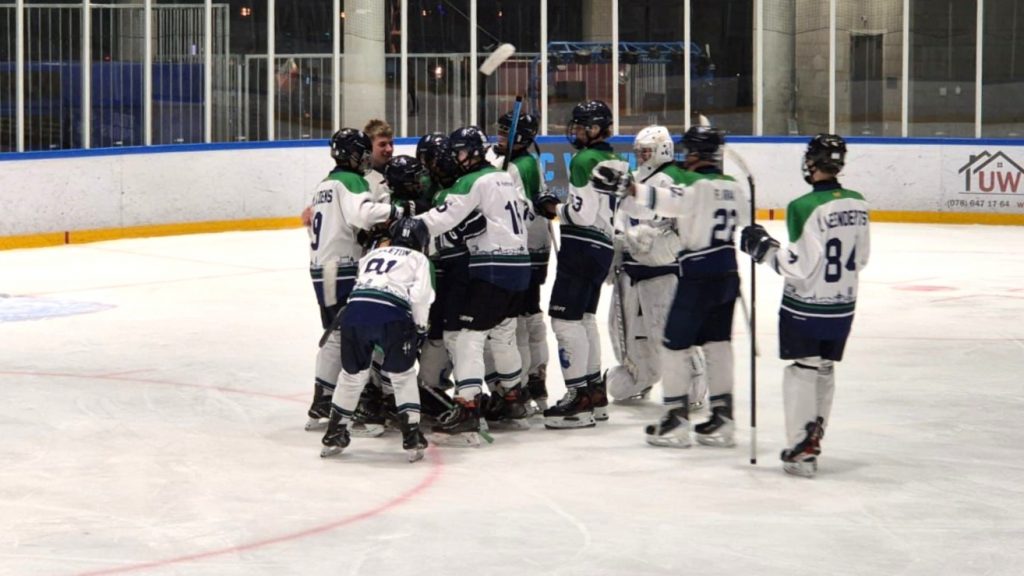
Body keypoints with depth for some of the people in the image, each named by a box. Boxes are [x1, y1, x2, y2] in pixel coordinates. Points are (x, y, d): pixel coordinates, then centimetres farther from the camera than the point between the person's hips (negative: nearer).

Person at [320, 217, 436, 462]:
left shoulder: (373, 254, 34)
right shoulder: (418, 258, 20)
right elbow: (419, 295, 6)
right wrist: (420, 327, 16)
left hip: (355, 310, 4)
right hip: (390, 315, -3)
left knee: (352, 374, 21)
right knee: (403, 376, 14)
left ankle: (333, 435, 28)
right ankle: (412, 438, 9)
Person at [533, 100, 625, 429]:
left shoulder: (584, 160, -13)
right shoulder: (613, 161, 15)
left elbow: (582, 213, -20)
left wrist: (553, 208, -4)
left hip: (582, 248, -10)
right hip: (602, 247, 10)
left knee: (565, 318, -8)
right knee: (584, 318, 19)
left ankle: (579, 398, -11)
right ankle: (595, 391, 24)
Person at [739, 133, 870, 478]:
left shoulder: (804, 207, -21)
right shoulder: (857, 204, 0)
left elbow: (801, 266, -21)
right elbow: (860, 258, 8)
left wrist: (764, 249, -12)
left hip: (805, 307, -6)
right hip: (843, 306, 6)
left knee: (802, 373, 3)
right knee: (825, 370, 18)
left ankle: (802, 451, 2)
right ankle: (813, 438, 29)